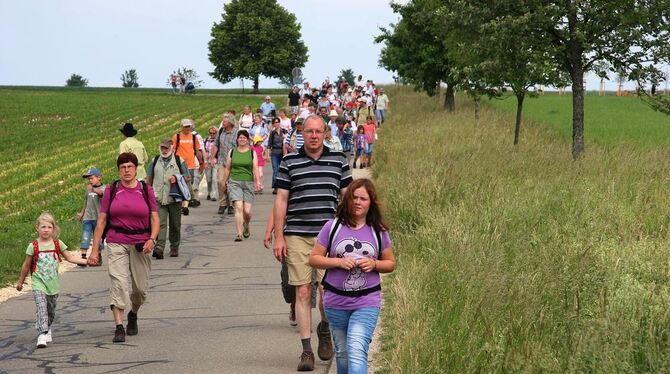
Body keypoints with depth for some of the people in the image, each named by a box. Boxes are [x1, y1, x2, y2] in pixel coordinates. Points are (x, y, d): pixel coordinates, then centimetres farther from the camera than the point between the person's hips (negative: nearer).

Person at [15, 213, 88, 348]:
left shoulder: (57, 244, 1)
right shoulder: (33, 246, -5)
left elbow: (70, 257, 7)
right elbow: (26, 265, 5)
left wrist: (86, 261, -3)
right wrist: (20, 281, 13)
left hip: (53, 283, 3)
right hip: (38, 283, -3)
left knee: (51, 310, 15)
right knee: (41, 309, -18)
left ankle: (46, 328, 39)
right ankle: (42, 334, -25)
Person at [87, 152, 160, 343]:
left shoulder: (146, 190, 3)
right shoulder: (111, 191, 2)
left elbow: (155, 219, 2)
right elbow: (101, 220, 3)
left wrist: (152, 239, -17)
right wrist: (94, 249, -2)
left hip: (141, 245, 1)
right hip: (117, 243, -1)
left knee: (140, 287, 7)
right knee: (118, 283, -14)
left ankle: (133, 315, 37)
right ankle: (119, 328, -17)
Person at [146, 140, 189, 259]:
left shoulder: (179, 160, 5)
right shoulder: (155, 161, 11)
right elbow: (149, 178, 20)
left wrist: (177, 178, -10)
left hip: (174, 198, 0)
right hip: (159, 199, 0)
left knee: (175, 225, 8)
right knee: (160, 224, -13)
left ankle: (174, 248, 22)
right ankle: (159, 248, -22)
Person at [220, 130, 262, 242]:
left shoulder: (252, 152, 5)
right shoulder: (232, 152, 8)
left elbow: (255, 168, -2)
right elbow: (227, 169, 14)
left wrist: (258, 182, -14)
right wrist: (224, 182, 16)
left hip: (248, 183, 0)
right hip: (234, 182, 0)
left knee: (247, 210, -3)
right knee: (239, 207, -16)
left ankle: (246, 226, 31)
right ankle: (239, 233, -15)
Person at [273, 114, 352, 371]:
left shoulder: (338, 160, 8)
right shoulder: (289, 162, 5)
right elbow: (281, 200, 6)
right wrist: (278, 237, 1)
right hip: (297, 236, 0)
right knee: (302, 292, -2)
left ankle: (324, 329, 22)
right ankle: (306, 350, 5)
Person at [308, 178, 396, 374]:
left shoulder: (378, 231, 2)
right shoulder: (333, 227, -1)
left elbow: (390, 263, 11)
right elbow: (314, 258, 1)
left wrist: (374, 264, -10)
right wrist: (339, 262, -15)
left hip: (367, 302, -2)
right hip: (336, 301, 2)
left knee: (357, 350, -17)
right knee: (342, 352, 15)